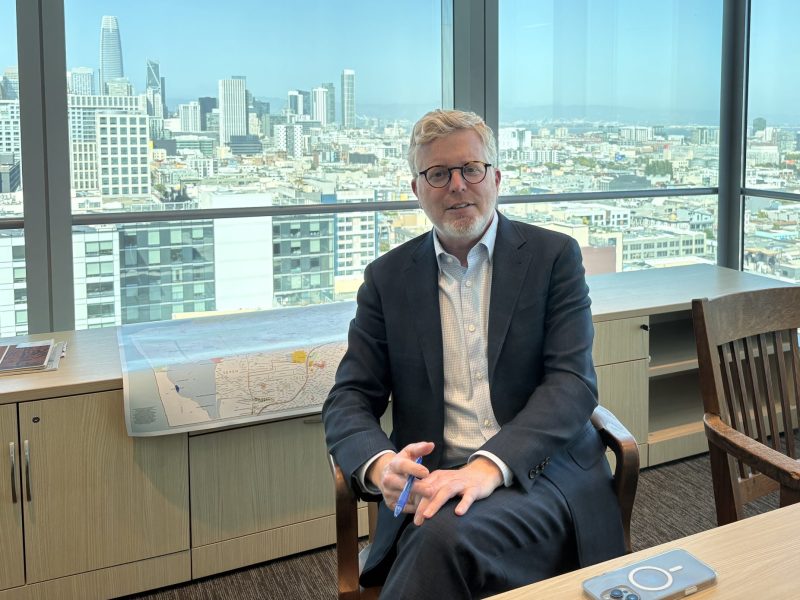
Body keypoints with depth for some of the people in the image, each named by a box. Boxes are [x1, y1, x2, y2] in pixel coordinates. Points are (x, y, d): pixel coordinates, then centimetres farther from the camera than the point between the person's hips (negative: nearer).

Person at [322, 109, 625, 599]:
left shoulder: (554, 256, 4)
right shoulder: (387, 278, 10)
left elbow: (574, 380, -7)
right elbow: (350, 401, 6)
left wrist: (491, 465, -24)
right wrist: (380, 464, -18)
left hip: (539, 472, -1)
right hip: (431, 487, 2)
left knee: (447, 533, -33)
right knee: (440, 538, -33)